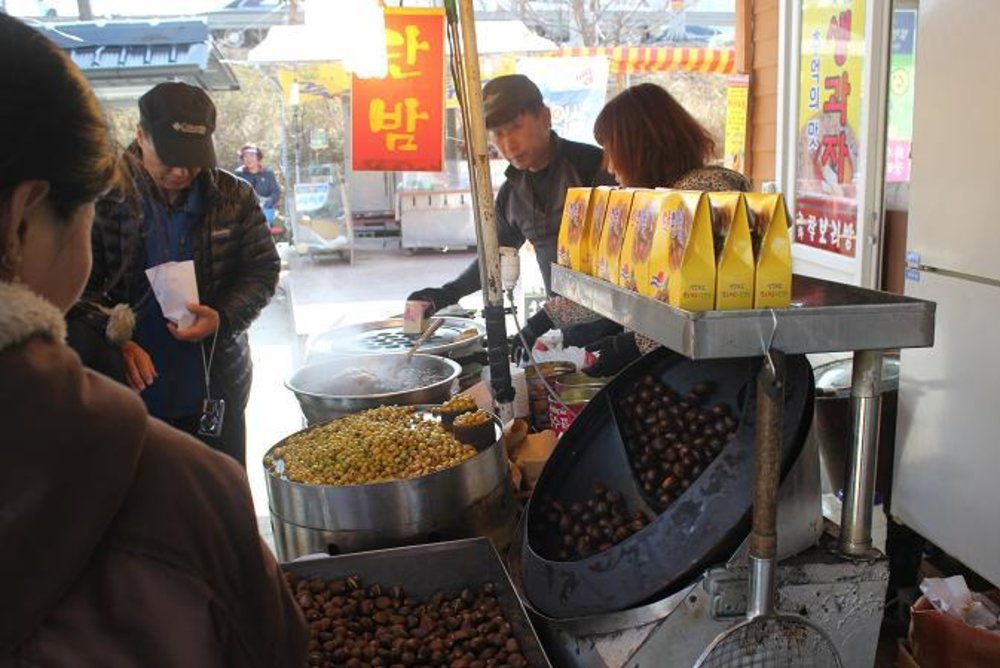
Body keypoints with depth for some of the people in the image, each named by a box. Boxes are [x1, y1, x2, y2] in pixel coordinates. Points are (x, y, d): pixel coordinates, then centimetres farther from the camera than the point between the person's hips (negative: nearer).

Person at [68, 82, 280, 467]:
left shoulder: (233, 197, 0)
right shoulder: (104, 195, -7)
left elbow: (263, 270, 5)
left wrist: (223, 318, -14)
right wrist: (114, 341, -24)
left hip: (216, 398, 2)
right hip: (128, 394, -2)